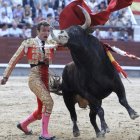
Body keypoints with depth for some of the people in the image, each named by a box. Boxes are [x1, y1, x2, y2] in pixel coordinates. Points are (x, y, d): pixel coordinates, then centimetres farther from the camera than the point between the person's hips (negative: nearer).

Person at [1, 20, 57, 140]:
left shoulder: (50, 45, 13)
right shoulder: (28, 43, 1)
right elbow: (15, 60, 6)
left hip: (45, 78, 6)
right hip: (35, 77, -6)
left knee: (41, 110, 12)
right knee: (48, 102, -24)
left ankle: (23, 124, 38)